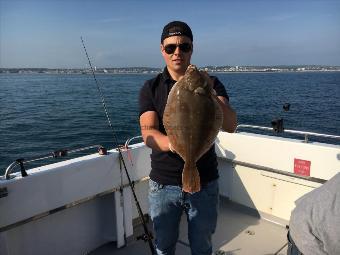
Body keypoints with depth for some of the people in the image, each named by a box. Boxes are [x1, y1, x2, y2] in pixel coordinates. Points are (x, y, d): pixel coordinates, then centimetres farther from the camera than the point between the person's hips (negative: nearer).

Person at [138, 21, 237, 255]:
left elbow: (231, 126, -15)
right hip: (163, 184, 0)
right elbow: (148, 132, -15)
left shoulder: (210, 84, -2)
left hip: (205, 183, 1)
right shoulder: (151, 88, -2)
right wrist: (171, 143, -37)